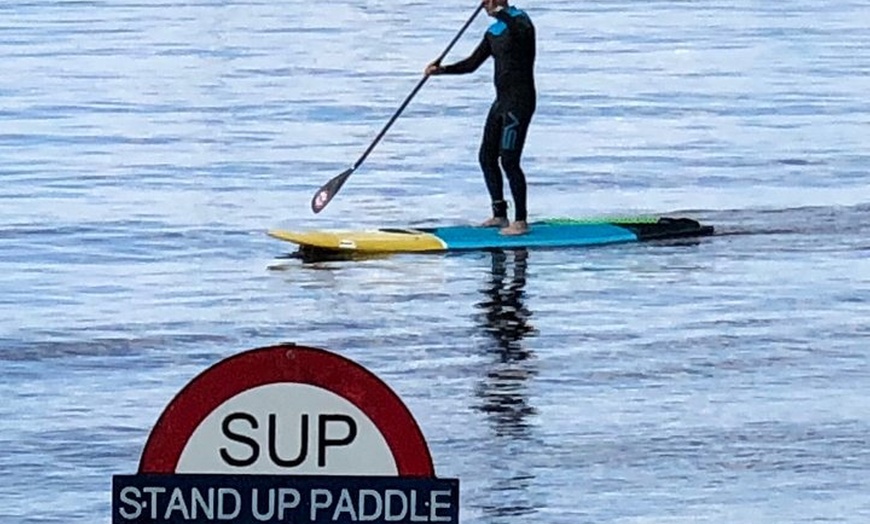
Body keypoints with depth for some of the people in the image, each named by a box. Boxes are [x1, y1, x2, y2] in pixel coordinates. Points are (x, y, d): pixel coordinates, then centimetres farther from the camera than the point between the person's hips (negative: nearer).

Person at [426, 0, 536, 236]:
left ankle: (521, 221, -6)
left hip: (519, 101, -9)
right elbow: (472, 64, 17)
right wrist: (441, 70, 5)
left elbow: (523, 31, -37)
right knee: (487, 158, 12)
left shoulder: (519, 20, -11)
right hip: (502, 101, 9)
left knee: (509, 161, -12)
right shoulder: (493, 32, 14)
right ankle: (499, 215, 23)